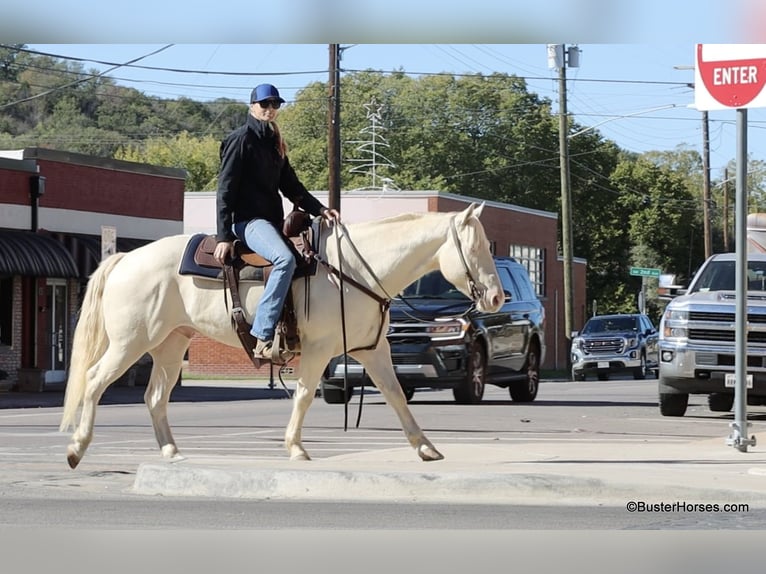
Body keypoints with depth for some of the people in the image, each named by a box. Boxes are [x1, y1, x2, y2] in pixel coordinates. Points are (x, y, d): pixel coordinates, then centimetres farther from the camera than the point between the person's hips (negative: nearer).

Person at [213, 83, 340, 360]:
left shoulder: (275, 143, 19)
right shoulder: (241, 139, -5)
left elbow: (291, 186, 20)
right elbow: (226, 189, -10)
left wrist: (320, 209, 3)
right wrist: (224, 237, -17)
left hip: (272, 220, 10)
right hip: (247, 219, -10)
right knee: (285, 258, -33)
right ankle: (263, 338, -39)